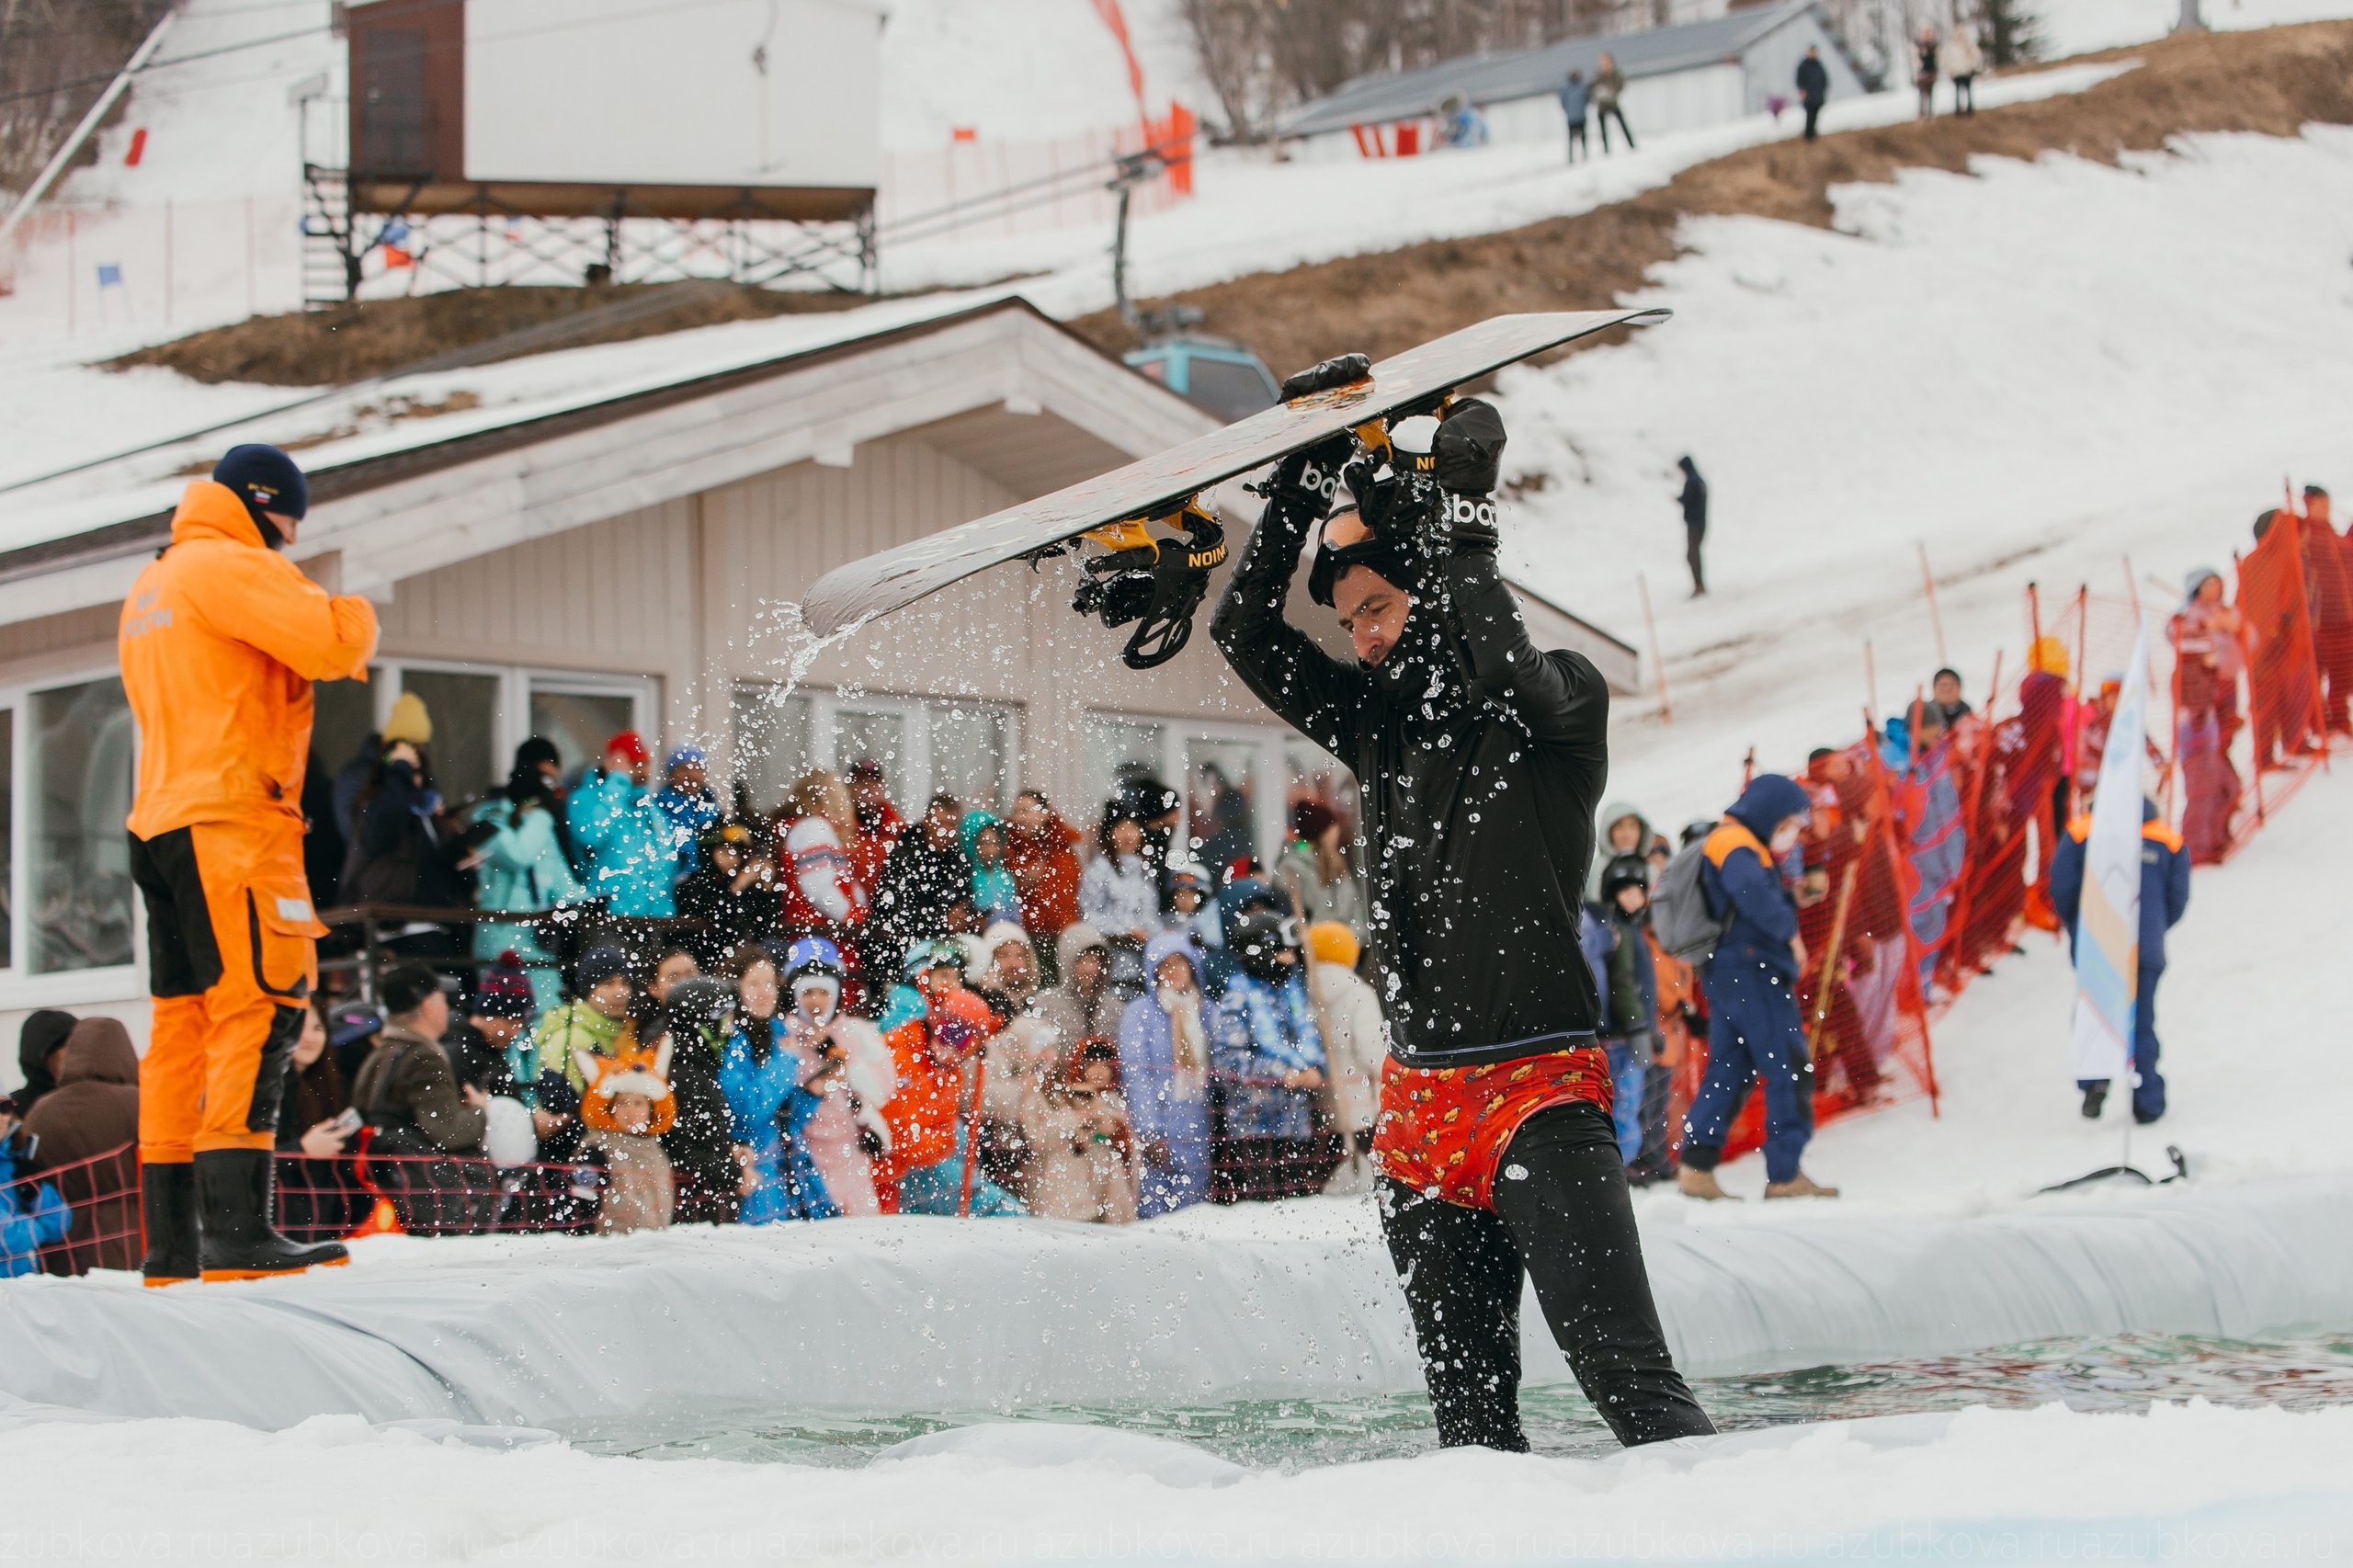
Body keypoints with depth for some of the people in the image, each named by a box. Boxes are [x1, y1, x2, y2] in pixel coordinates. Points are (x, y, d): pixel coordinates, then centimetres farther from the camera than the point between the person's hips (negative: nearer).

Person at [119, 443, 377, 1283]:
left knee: (183, 1022, 10)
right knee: (259, 1004, -15)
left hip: (160, 821, 10)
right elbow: (330, 643, -16)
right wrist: (354, 615, 6)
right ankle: (236, 1229, -24)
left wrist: (326, 660, 17)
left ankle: (170, 1239, 10)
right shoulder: (227, 566, -6)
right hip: (231, 817, -10)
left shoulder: (150, 587, 25)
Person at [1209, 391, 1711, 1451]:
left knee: (1626, 1376, -19)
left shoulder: (1565, 700, -2)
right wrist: (1304, 479, 2)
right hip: (1421, 1108, 6)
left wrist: (1465, 526, -18)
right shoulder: (1379, 725, 14)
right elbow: (1247, 634, 11)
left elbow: (1505, 676, -24)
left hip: (1541, 1095, -6)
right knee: (1469, 1407, 4)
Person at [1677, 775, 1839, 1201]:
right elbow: (1752, 893, -29)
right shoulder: (1736, 845, -11)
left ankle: (1696, 1168, 5)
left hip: (1725, 975, 11)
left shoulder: (1743, 847, 25)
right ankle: (1785, 1174, -9)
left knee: (1728, 1072, 10)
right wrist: (1790, 933, -21)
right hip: (1752, 971, -11)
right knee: (1788, 1070, -8)